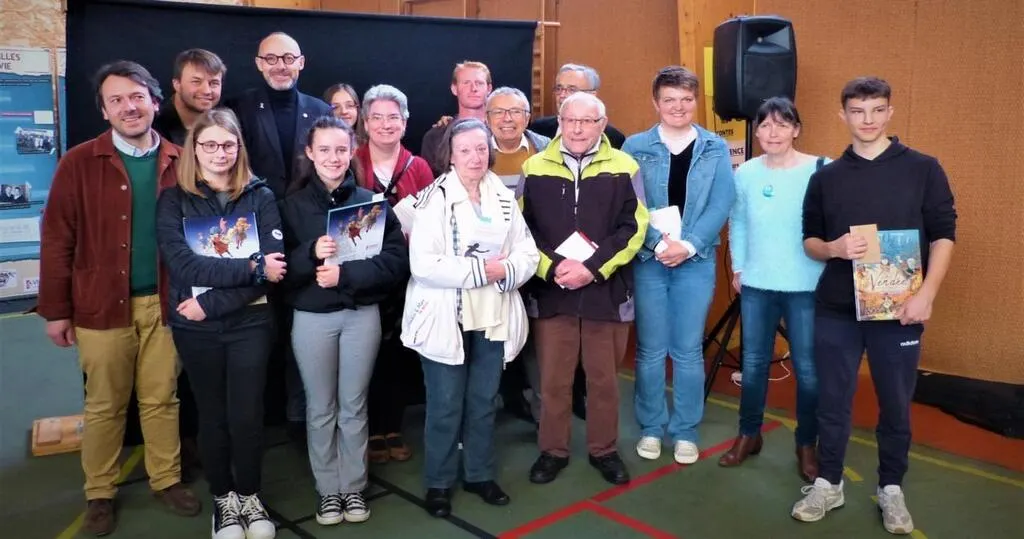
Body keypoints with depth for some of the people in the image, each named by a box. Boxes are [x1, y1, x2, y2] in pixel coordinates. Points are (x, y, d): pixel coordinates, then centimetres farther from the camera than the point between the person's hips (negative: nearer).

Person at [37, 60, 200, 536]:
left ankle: (168, 480, 28)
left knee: (162, 398, 13)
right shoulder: (80, 163, -4)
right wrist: (56, 309, -4)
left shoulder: (178, 163, 3)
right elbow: (57, 240, -4)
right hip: (102, 305, -2)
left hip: (164, 302, 2)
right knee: (104, 404, 11)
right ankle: (99, 494, 26)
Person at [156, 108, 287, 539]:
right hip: (195, 329, 0)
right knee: (213, 415, 13)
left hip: (250, 323, 0)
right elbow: (183, 264, -15)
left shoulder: (260, 197, 0)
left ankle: (249, 496, 26)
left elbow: (274, 267, -11)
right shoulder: (174, 200, -1)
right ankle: (223, 498, 32)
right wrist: (251, 267, -20)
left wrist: (211, 303, -17)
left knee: (247, 416, 4)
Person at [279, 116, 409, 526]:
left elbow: (397, 259, -8)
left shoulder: (371, 201, 0)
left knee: (354, 406, 11)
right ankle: (327, 490, 25)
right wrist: (311, 253, -22)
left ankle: (354, 487, 26)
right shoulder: (292, 204, 1)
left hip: (362, 315, 0)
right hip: (311, 318, 0)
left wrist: (346, 273, -19)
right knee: (321, 408, 10)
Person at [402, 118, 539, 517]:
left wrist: (505, 270, -18)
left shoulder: (504, 198, 6)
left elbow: (528, 253, 3)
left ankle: (480, 474, 32)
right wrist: (482, 270, -19)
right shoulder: (435, 199, -10)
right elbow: (423, 264, -19)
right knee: (445, 406, 6)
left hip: (493, 318, 5)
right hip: (446, 319, -4)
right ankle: (438, 483, 22)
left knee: (484, 402, 16)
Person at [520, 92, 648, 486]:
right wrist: (551, 267, -13)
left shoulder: (623, 168, 1)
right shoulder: (536, 168, 4)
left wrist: (593, 268, -14)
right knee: (553, 379, 8)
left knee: (604, 378, 11)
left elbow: (633, 228, -4)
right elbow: (522, 228, 2)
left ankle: (604, 450, 28)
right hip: (551, 290, 1)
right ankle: (553, 451, 25)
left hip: (607, 291, 0)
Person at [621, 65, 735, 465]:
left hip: (697, 261, 1)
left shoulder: (716, 149, 6)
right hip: (648, 260, 0)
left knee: (688, 351, 7)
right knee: (650, 350, 6)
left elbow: (721, 205, -3)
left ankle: (685, 432, 20)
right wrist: (660, 243, -17)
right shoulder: (635, 147, 3)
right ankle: (650, 428, 21)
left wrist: (688, 245, -14)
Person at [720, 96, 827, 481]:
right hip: (756, 284, 3)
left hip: (807, 286, -3)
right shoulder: (745, 173, 2)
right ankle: (749, 435, 30)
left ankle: (807, 445, 24)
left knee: (807, 368, 5)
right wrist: (737, 268, 9)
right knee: (753, 362, 13)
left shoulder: (820, 171, -9)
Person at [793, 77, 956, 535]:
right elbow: (809, 241, 9)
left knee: (895, 403, 10)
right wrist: (834, 248, -14)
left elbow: (944, 235, -1)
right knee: (833, 400, 8)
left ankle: (891, 488, 27)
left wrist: (926, 295, -12)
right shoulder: (826, 177, 5)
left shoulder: (923, 169, 0)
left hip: (899, 309, -1)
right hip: (836, 309, 1)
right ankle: (828, 483, 24)